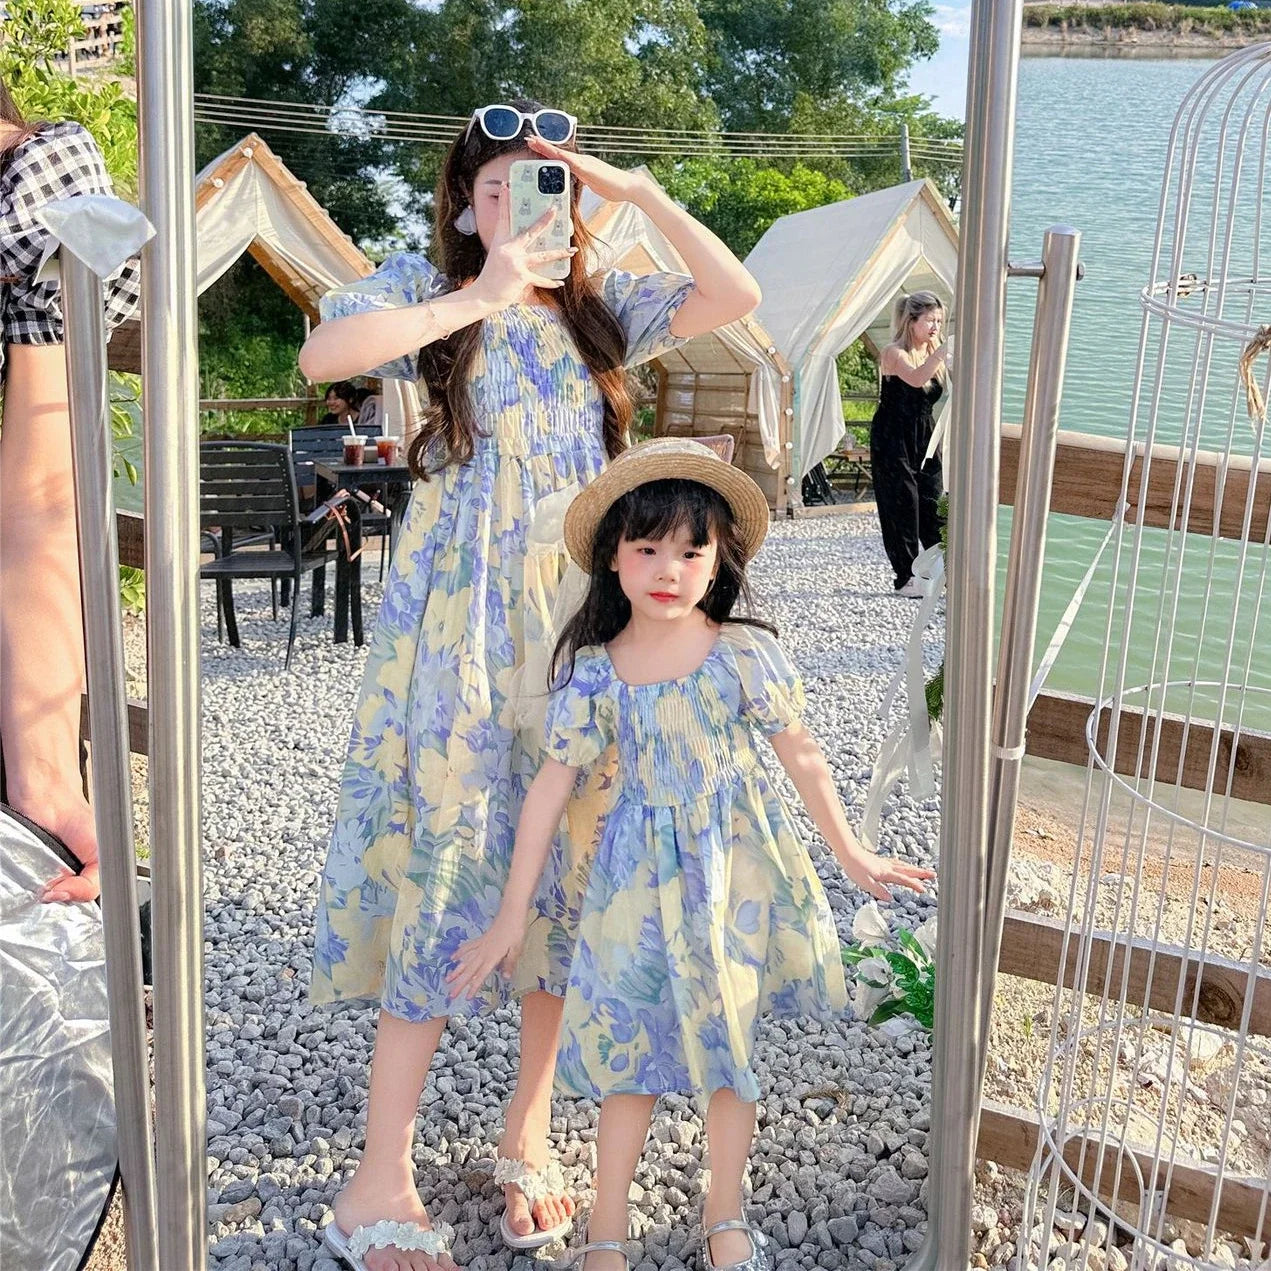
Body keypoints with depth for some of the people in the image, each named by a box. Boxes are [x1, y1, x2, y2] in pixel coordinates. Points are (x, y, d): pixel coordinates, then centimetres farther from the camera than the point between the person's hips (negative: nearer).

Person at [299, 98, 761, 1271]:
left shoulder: (599, 303, 12)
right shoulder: (429, 289, 4)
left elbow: (735, 297, -1)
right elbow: (322, 355, -16)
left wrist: (641, 191, -4)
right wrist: (480, 296, -15)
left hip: (583, 613, 4)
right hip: (463, 613, -3)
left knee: (565, 863, 6)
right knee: (448, 860, -6)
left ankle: (528, 1130, 23)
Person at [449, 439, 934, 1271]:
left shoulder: (745, 653, -11)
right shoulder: (593, 672, -9)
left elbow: (802, 757, 0)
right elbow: (551, 789, -5)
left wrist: (852, 855, 8)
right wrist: (513, 915, -4)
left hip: (737, 871, 0)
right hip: (642, 880, 0)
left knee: (730, 1046, 13)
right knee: (632, 1049, 7)